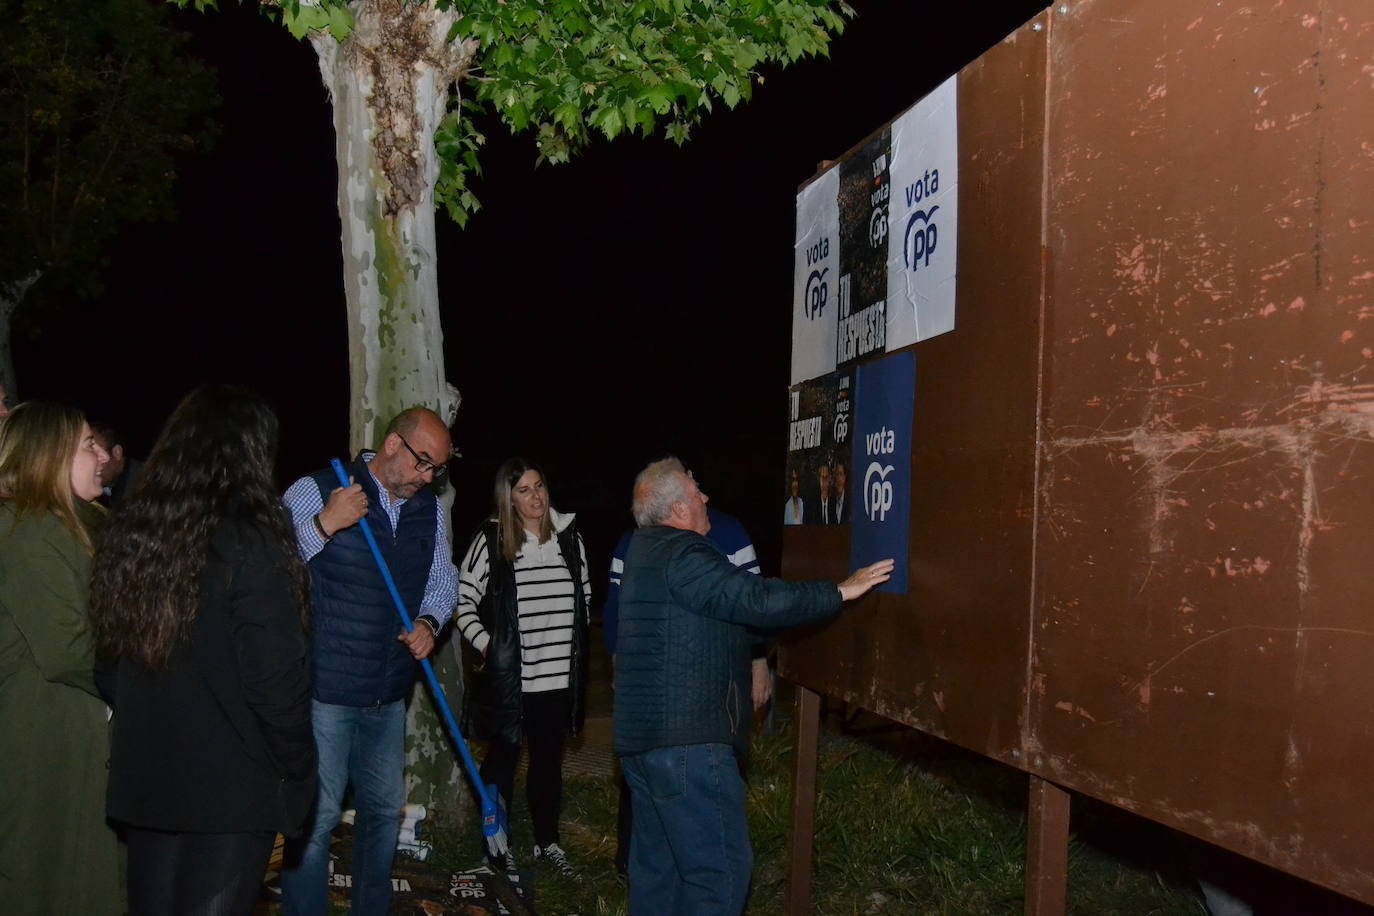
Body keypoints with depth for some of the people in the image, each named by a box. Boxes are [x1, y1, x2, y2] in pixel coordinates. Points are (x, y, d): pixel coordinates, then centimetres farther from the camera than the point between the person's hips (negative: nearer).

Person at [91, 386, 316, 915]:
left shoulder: (125, 534, 0)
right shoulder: (247, 542, -19)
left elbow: (108, 654, 9)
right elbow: (276, 676, -19)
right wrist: (296, 768, -5)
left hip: (142, 775, 6)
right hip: (232, 783, -6)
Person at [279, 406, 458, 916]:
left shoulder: (429, 508, 9)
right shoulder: (315, 491, -9)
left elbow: (443, 580, 20)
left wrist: (429, 621, 1)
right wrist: (323, 524, -25)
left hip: (389, 696, 6)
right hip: (324, 690, -6)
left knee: (385, 810, 15)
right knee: (317, 815, -2)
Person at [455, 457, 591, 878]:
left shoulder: (569, 536, 4)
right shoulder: (490, 540, -9)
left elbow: (585, 594, 17)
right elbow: (463, 600, -5)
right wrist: (487, 645, -13)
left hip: (559, 676, 4)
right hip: (508, 677, -4)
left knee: (549, 759, 16)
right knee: (502, 758, 10)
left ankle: (547, 841, 30)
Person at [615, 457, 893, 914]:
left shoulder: (645, 548, 15)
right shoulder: (682, 554, -16)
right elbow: (757, 599, -22)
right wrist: (840, 592, -14)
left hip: (639, 737, 11)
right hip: (685, 740, -10)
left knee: (656, 861, 17)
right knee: (720, 868, -5)